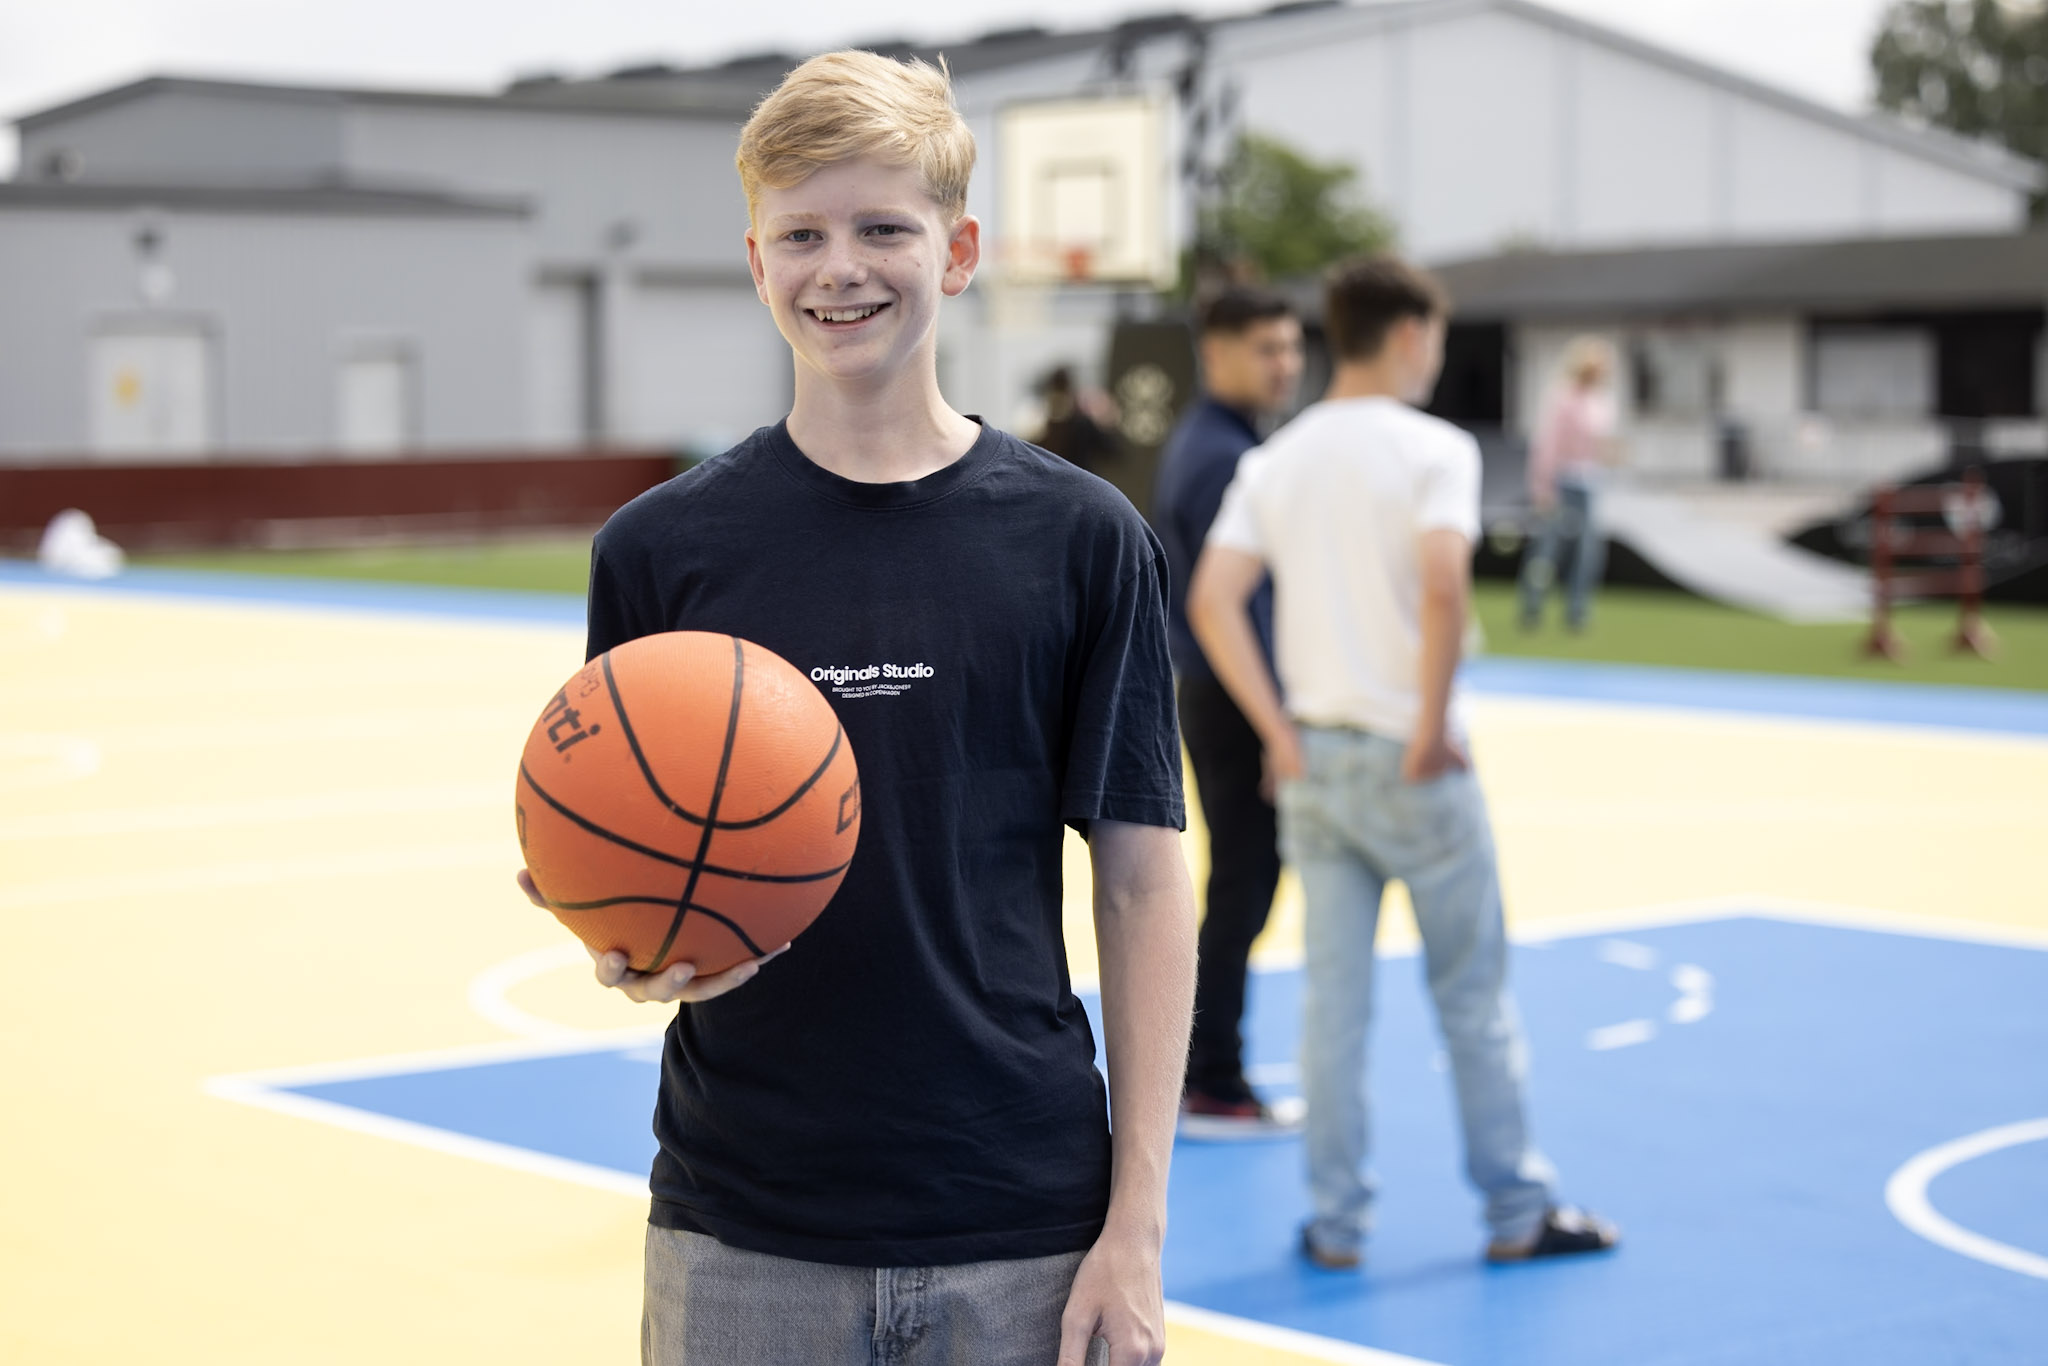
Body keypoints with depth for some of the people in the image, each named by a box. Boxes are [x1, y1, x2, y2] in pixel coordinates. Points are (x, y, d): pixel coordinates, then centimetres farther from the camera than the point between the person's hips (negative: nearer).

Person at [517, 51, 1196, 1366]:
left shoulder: (1081, 538, 0)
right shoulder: (663, 546, 2)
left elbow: (1143, 882, 1)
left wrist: (1137, 1230, -4)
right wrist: (632, 949, -17)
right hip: (741, 1240, 1)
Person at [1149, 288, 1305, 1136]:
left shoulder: (1194, 444, 13)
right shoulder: (1225, 458, -18)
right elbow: (1237, 604, -23)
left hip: (1207, 695, 10)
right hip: (1237, 703, -10)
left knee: (1237, 889, 16)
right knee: (1240, 896, -3)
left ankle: (1203, 1074, 22)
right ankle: (1215, 1091, 4)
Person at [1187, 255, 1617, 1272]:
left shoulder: (1274, 461, 6)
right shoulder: (1433, 450, -9)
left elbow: (1211, 602, -2)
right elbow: (1442, 587, -24)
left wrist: (1280, 734, -1)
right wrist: (1433, 728, -15)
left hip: (1314, 759, 5)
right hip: (1411, 763, -5)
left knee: (1333, 999, 9)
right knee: (1473, 994, 8)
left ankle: (1335, 1223, 13)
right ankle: (1516, 1212, 16)